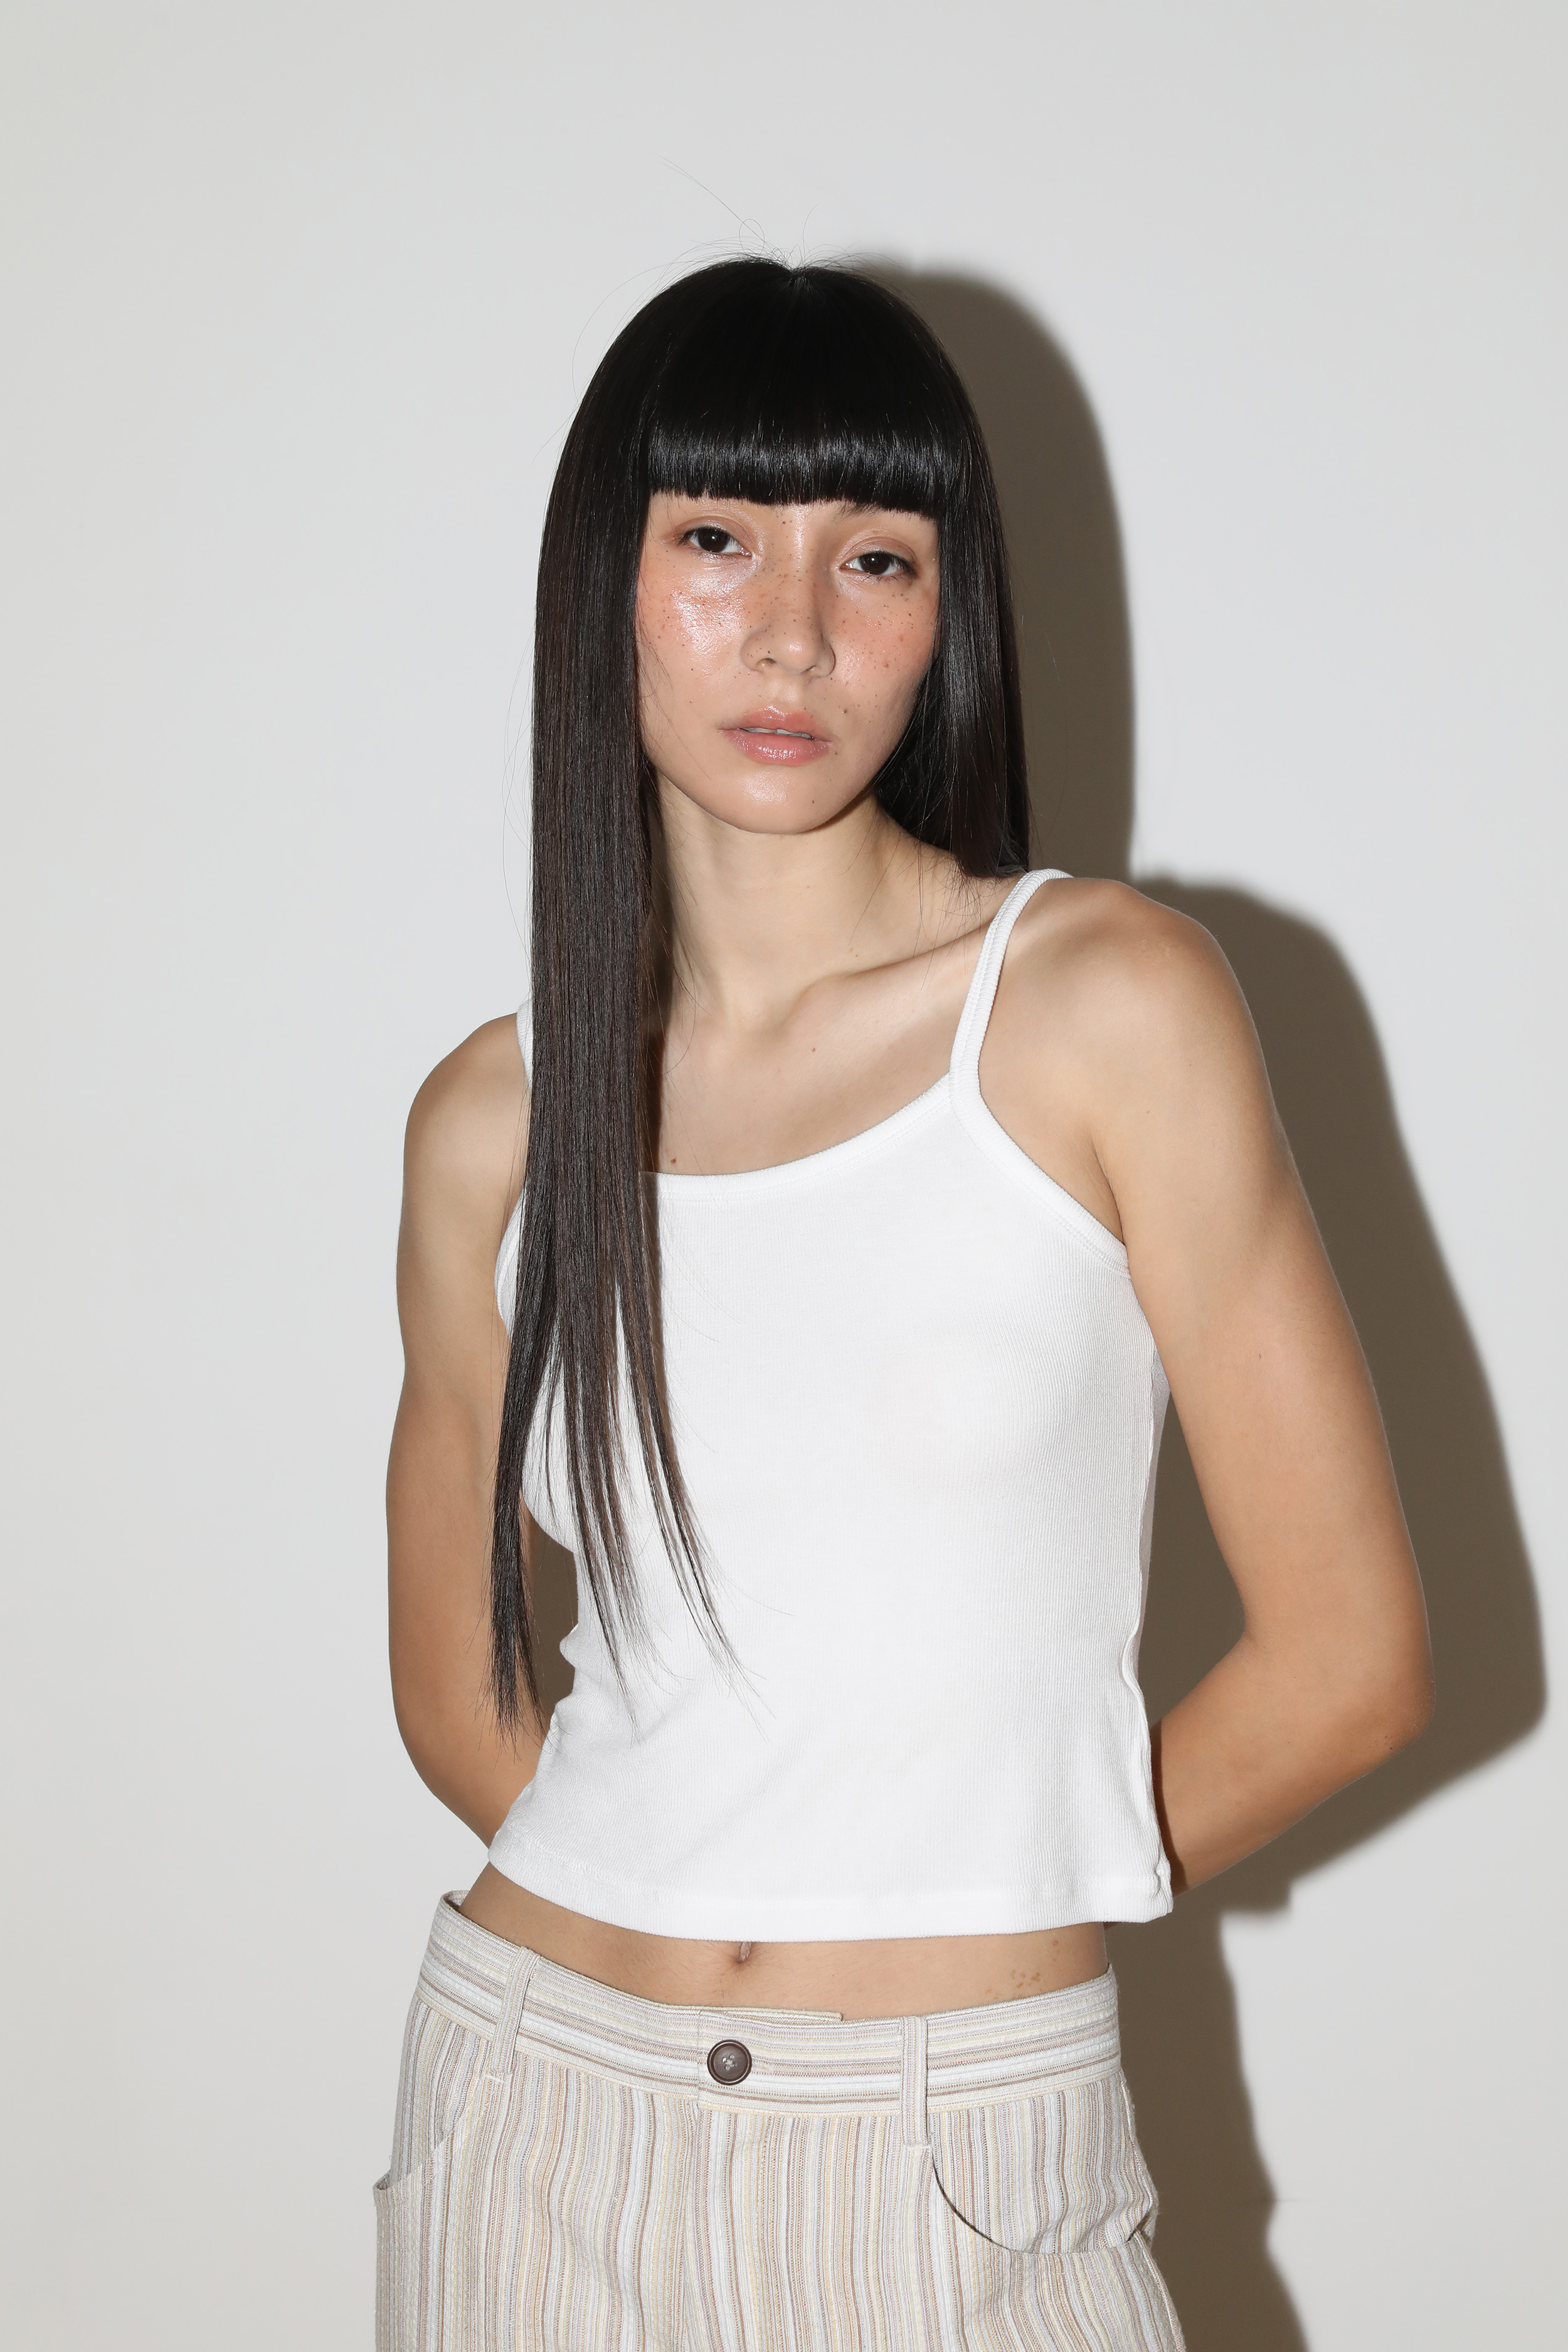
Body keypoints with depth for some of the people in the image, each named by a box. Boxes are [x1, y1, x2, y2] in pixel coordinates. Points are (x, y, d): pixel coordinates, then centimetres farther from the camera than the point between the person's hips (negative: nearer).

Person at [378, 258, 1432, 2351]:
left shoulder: (1111, 1011, -9)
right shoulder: (495, 1123, 1)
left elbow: (1349, 1660, -6)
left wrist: (987, 1911, 4)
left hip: (960, 2174, -2)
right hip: (538, 2119, 3)